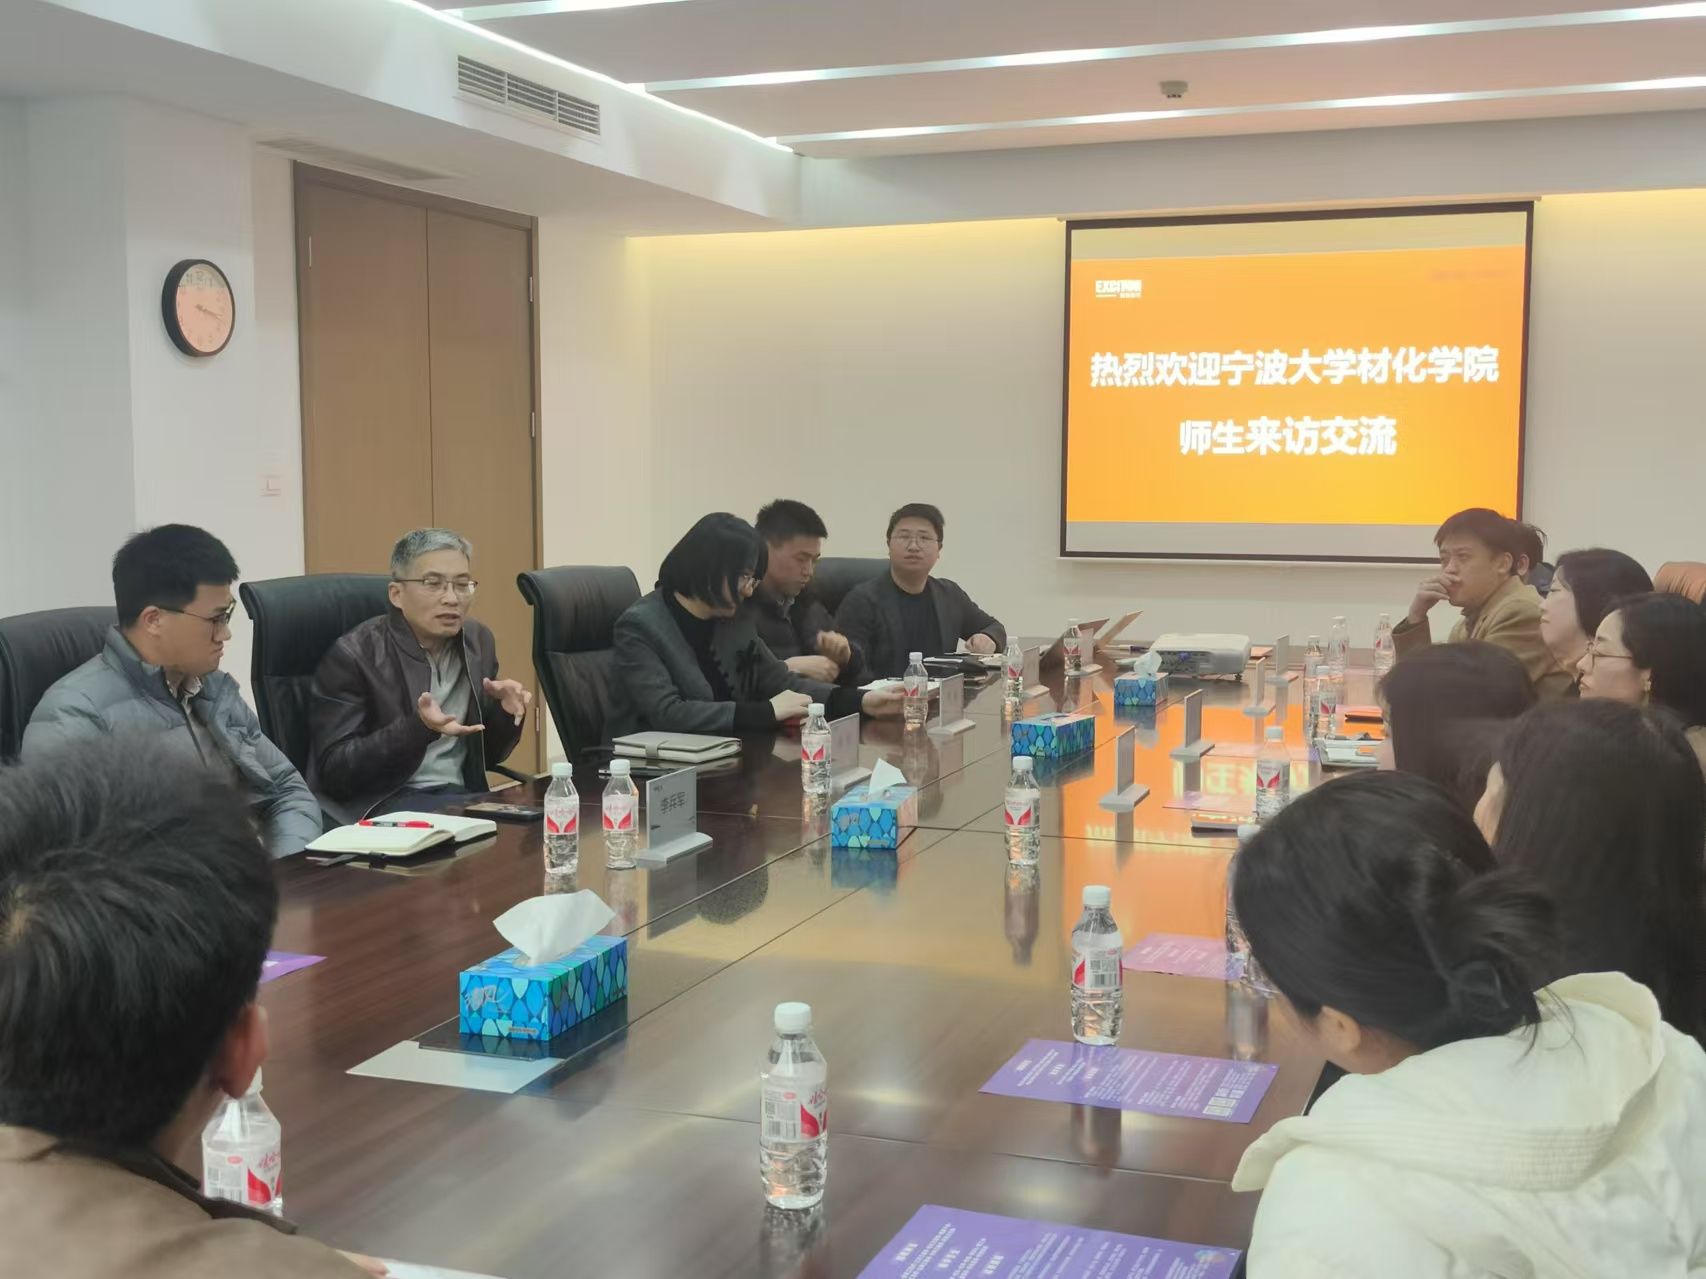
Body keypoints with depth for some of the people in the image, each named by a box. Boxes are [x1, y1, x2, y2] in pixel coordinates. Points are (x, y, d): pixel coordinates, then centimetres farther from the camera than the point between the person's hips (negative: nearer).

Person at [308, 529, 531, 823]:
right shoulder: (353, 656, -10)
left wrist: (506, 712, -7)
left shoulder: (478, 642, 8)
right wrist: (419, 728, -27)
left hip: (459, 796, 6)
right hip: (375, 804, -6)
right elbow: (333, 772, -15)